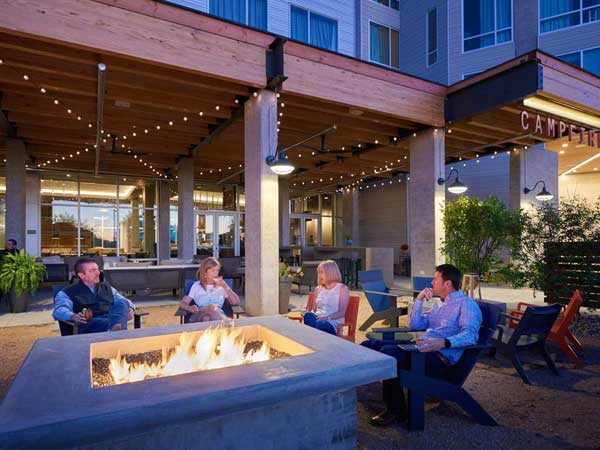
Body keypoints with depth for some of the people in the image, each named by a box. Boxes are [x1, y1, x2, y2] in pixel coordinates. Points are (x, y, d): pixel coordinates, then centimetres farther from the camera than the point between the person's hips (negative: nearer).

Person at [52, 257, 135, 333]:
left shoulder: (107, 287, 30)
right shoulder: (68, 292, 17)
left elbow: (123, 300, 27)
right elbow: (59, 310, 0)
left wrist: (130, 309, -1)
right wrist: (73, 316, -26)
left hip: (113, 318, 3)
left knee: (123, 303, -31)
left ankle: (116, 328, -58)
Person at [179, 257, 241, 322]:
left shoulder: (221, 286, 23)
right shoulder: (196, 286, 21)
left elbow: (236, 302, 13)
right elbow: (183, 304, 12)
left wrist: (225, 286, 5)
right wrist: (190, 308, -12)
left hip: (219, 315, 1)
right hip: (198, 316, -1)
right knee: (212, 307, -37)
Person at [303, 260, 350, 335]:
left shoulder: (342, 288, 7)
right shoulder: (318, 289, 22)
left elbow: (342, 312, -3)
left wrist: (327, 317, -20)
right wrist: (308, 312, -4)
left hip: (333, 322, -4)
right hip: (317, 319, 5)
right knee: (308, 316, -34)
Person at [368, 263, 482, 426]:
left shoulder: (466, 304, 0)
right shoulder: (438, 304, 27)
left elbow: (470, 335, -16)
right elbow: (415, 325, 25)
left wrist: (444, 343, -34)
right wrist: (419, 300, 14)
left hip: (440, 358, -9)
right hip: (420, 349, 9)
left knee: (388, 352, -31)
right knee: (368, 345, -2)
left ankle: (396, 411, -14)